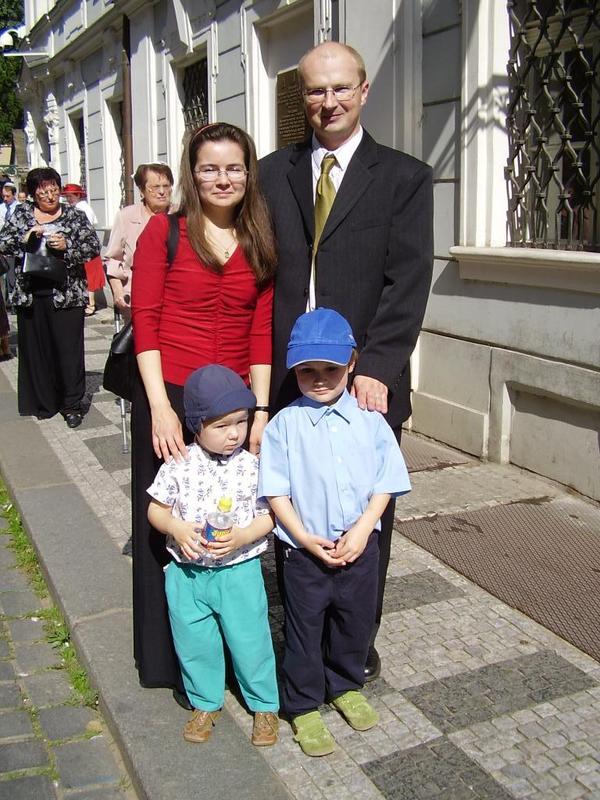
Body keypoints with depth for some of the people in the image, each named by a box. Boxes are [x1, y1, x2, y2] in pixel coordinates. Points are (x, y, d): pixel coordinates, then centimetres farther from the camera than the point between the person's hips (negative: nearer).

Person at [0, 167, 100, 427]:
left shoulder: (73, 215, 5)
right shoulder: (22, 213, 10)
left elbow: (94, 246, 0)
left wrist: (68, 246, -15)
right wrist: (24, 238, -13)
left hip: (66, 295, -2)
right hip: (30, 295, 2)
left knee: (69, 349, -2)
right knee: (35, 348, 6)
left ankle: (72, 405, 9)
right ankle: (44, 403, 19)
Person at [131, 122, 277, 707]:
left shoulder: (261, 243, 7)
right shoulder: (164, 231, -2)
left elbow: (262, 332, 3)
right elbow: (145, 320, -6)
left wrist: (260, 410, -5)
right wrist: (161, 407, -14)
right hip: (169, 397, -2)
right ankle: (174, 660, 26)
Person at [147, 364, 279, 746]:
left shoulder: (253, 466, -10)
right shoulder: (179, 466, -8)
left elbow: (269, 514, -5)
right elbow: (156, 509, 1)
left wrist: (242, 536, -22)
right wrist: (177, 528, -19)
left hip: (240, 571, -1)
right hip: (187, 573, 2)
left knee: (251, 642, 10)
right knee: (194, 643, 16)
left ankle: (265, 705, 33)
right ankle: (206, 704, 40)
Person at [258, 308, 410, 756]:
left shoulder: (370, 421, -3)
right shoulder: (284, 424, -9)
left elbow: (385, 484, -1)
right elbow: (275, 491, -9)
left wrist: (361, 530, -13)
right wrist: (306, 539, -17)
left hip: (360, 547, 3)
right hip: (305, 551, -2)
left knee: (356, 623, 20)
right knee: (305, 631, 12)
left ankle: (345, 686, 45)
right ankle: (303, 707, 32)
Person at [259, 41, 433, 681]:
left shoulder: (404, 177, 2)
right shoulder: (272, 173, 10)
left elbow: (408, 281, -7)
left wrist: (375, 368, -17)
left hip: (367, 381, -2)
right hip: (285, 379, 2)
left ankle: (358, 641, 31)